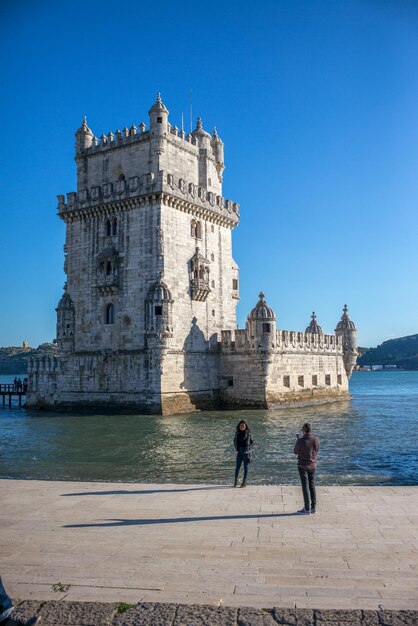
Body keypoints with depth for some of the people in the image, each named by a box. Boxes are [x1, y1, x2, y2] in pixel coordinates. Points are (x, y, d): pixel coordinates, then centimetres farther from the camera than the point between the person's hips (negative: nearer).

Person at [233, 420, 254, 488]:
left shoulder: (248, 434, -9)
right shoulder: (237, 433, 3)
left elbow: (252, 443, -2)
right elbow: (235, 441, 17)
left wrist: (248, 449, -13)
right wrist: (236, 448, 5)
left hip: (246, 452, -4)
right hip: (239, 452, 4)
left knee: (245, 467, 5)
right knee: (237, 466, 3)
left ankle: (244, 482, 12)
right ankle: (236, 481, 12)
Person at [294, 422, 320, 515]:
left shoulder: (301, 441, -20)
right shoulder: (316, 439, -5)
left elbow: (296, 452, -5)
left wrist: (297, 440, 8)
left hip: (303, 465, -5)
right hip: (312, 465, 5)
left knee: (305, 486, 1)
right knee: (312, 486, 14)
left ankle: (307, 509, 5)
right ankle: (313, 507, 20)